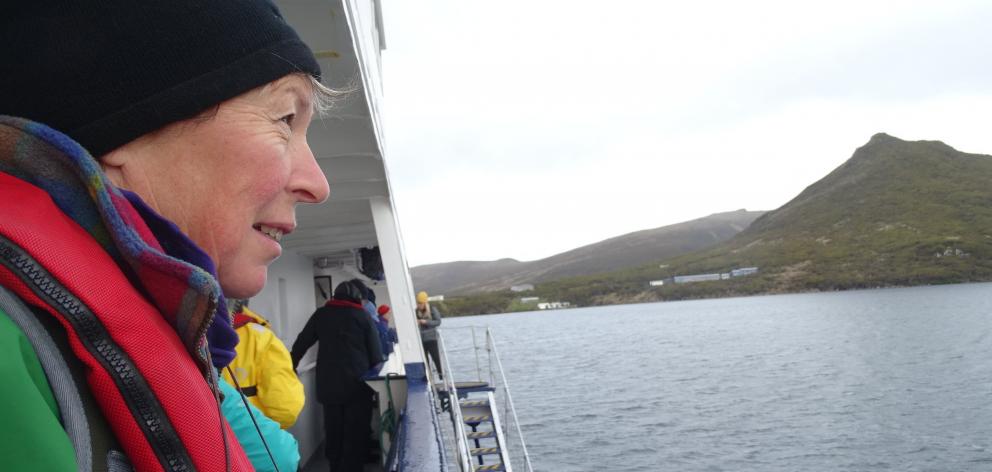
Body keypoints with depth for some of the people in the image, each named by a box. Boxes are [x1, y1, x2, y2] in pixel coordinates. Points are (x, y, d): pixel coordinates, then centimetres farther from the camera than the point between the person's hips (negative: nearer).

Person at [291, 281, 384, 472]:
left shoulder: (321, 314, 8)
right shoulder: (362, 316, 2)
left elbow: (302, 342, 13)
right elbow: (376, 352, 1)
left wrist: (291, 366, 25)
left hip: (328, 383, 3)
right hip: (357, 383, -3)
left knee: (333, 430, 13)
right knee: (356, 431, 4)